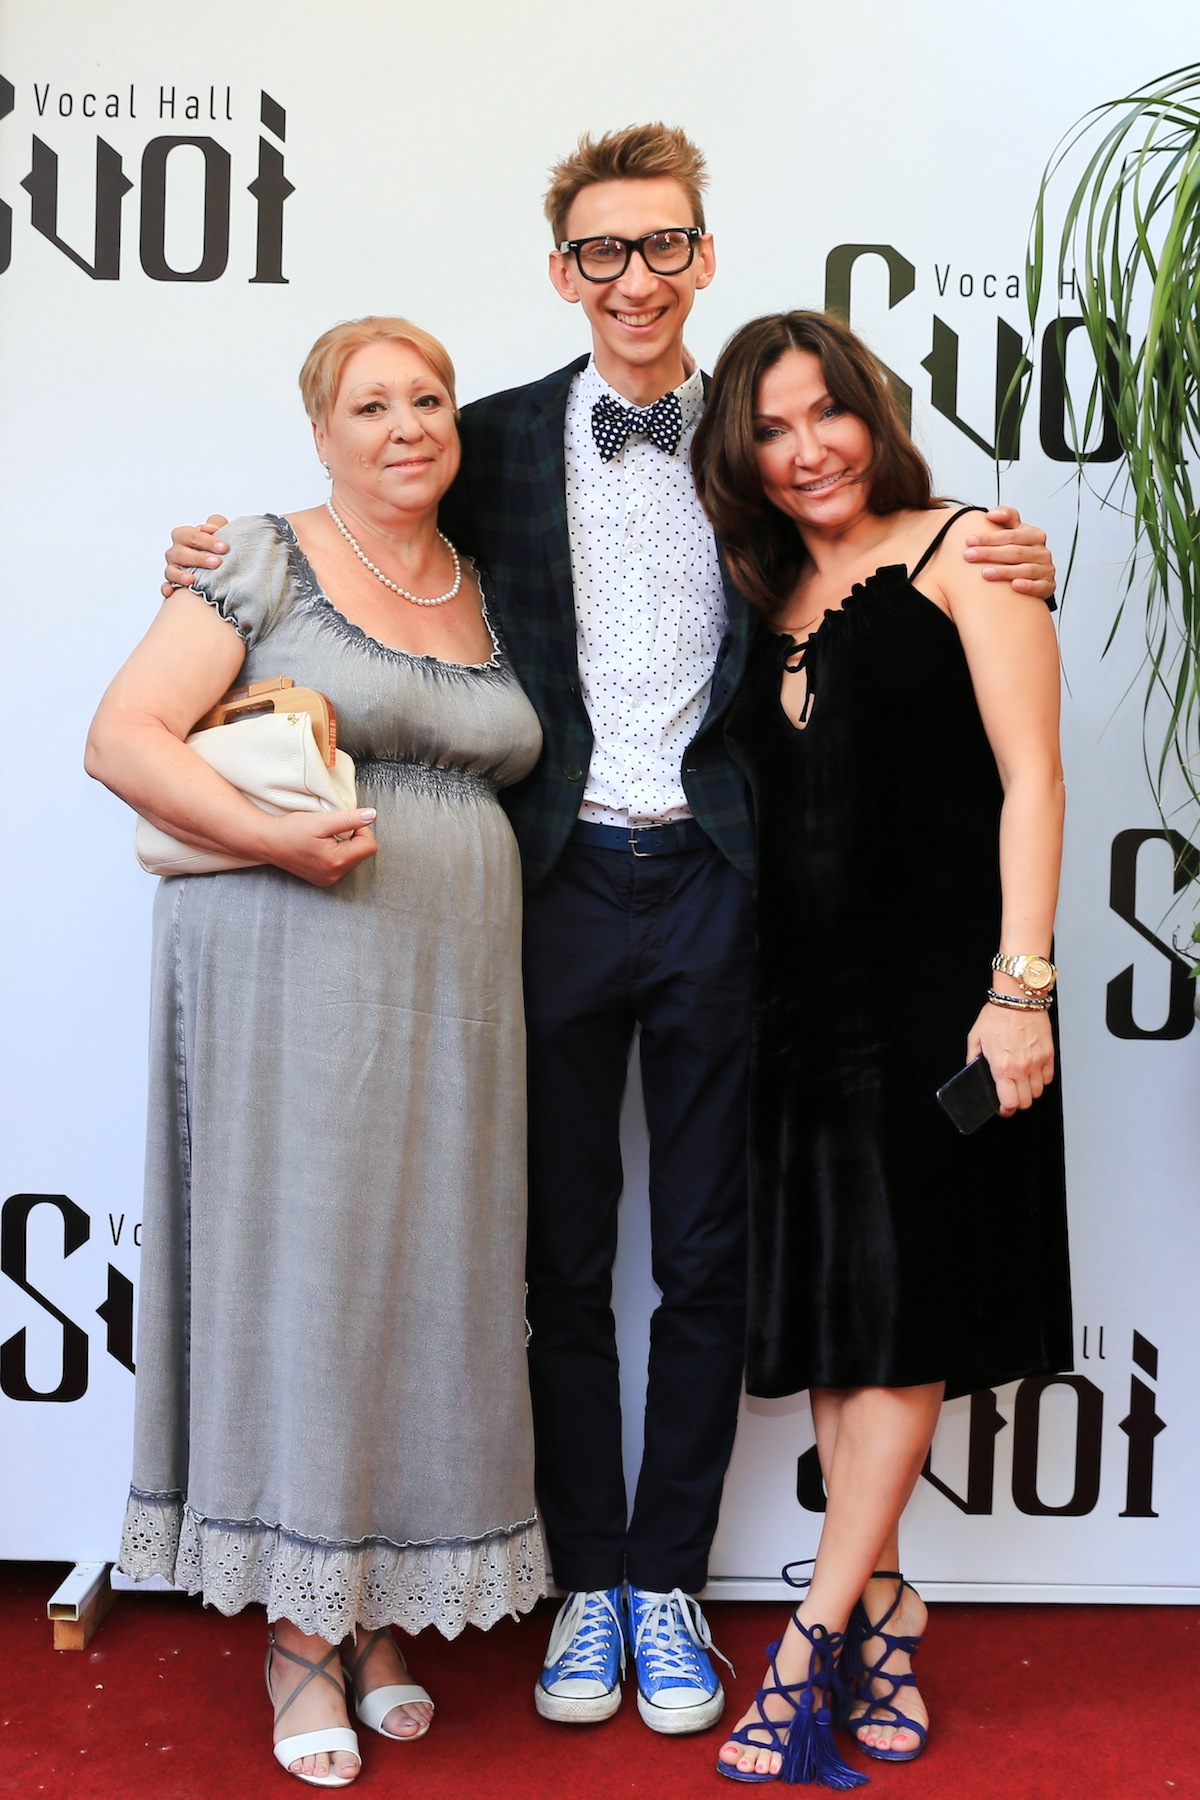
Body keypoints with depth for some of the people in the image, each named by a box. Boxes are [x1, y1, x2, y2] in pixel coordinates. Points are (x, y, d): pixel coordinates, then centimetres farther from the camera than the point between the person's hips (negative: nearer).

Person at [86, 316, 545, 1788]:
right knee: (298, 1267, -1)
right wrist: (275, 836, -19)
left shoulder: (489, 595, 15)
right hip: (291, 976, -5)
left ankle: (382, 1608, 23)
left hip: (450, 999, 5)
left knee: (427, 1278, 7)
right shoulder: (269, 563, -1)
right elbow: (121, 737, -7)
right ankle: (296, 1630, 14)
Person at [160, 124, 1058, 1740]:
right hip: (558, 882, 0)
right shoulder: (498, 440, 6)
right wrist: (224, 569, -6)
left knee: (705, 1258, 9)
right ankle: (585, 1580, 26)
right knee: (563, 1256, 10)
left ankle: (667, 1578, 26)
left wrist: (1008, 570, -9)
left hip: (717, 885, 0)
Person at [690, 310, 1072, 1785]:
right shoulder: (764, 603, 15)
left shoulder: (961, 550, -1)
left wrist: (1018, 985, -15)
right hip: (804, 997, 6)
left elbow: (1029, 775, -7)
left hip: (937, 983, -5)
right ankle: (880, 1616, 20)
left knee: (904, 1303, 0)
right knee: (831, 1305, 7)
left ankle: (816, 1638, 8)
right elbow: (762, 805, 15)